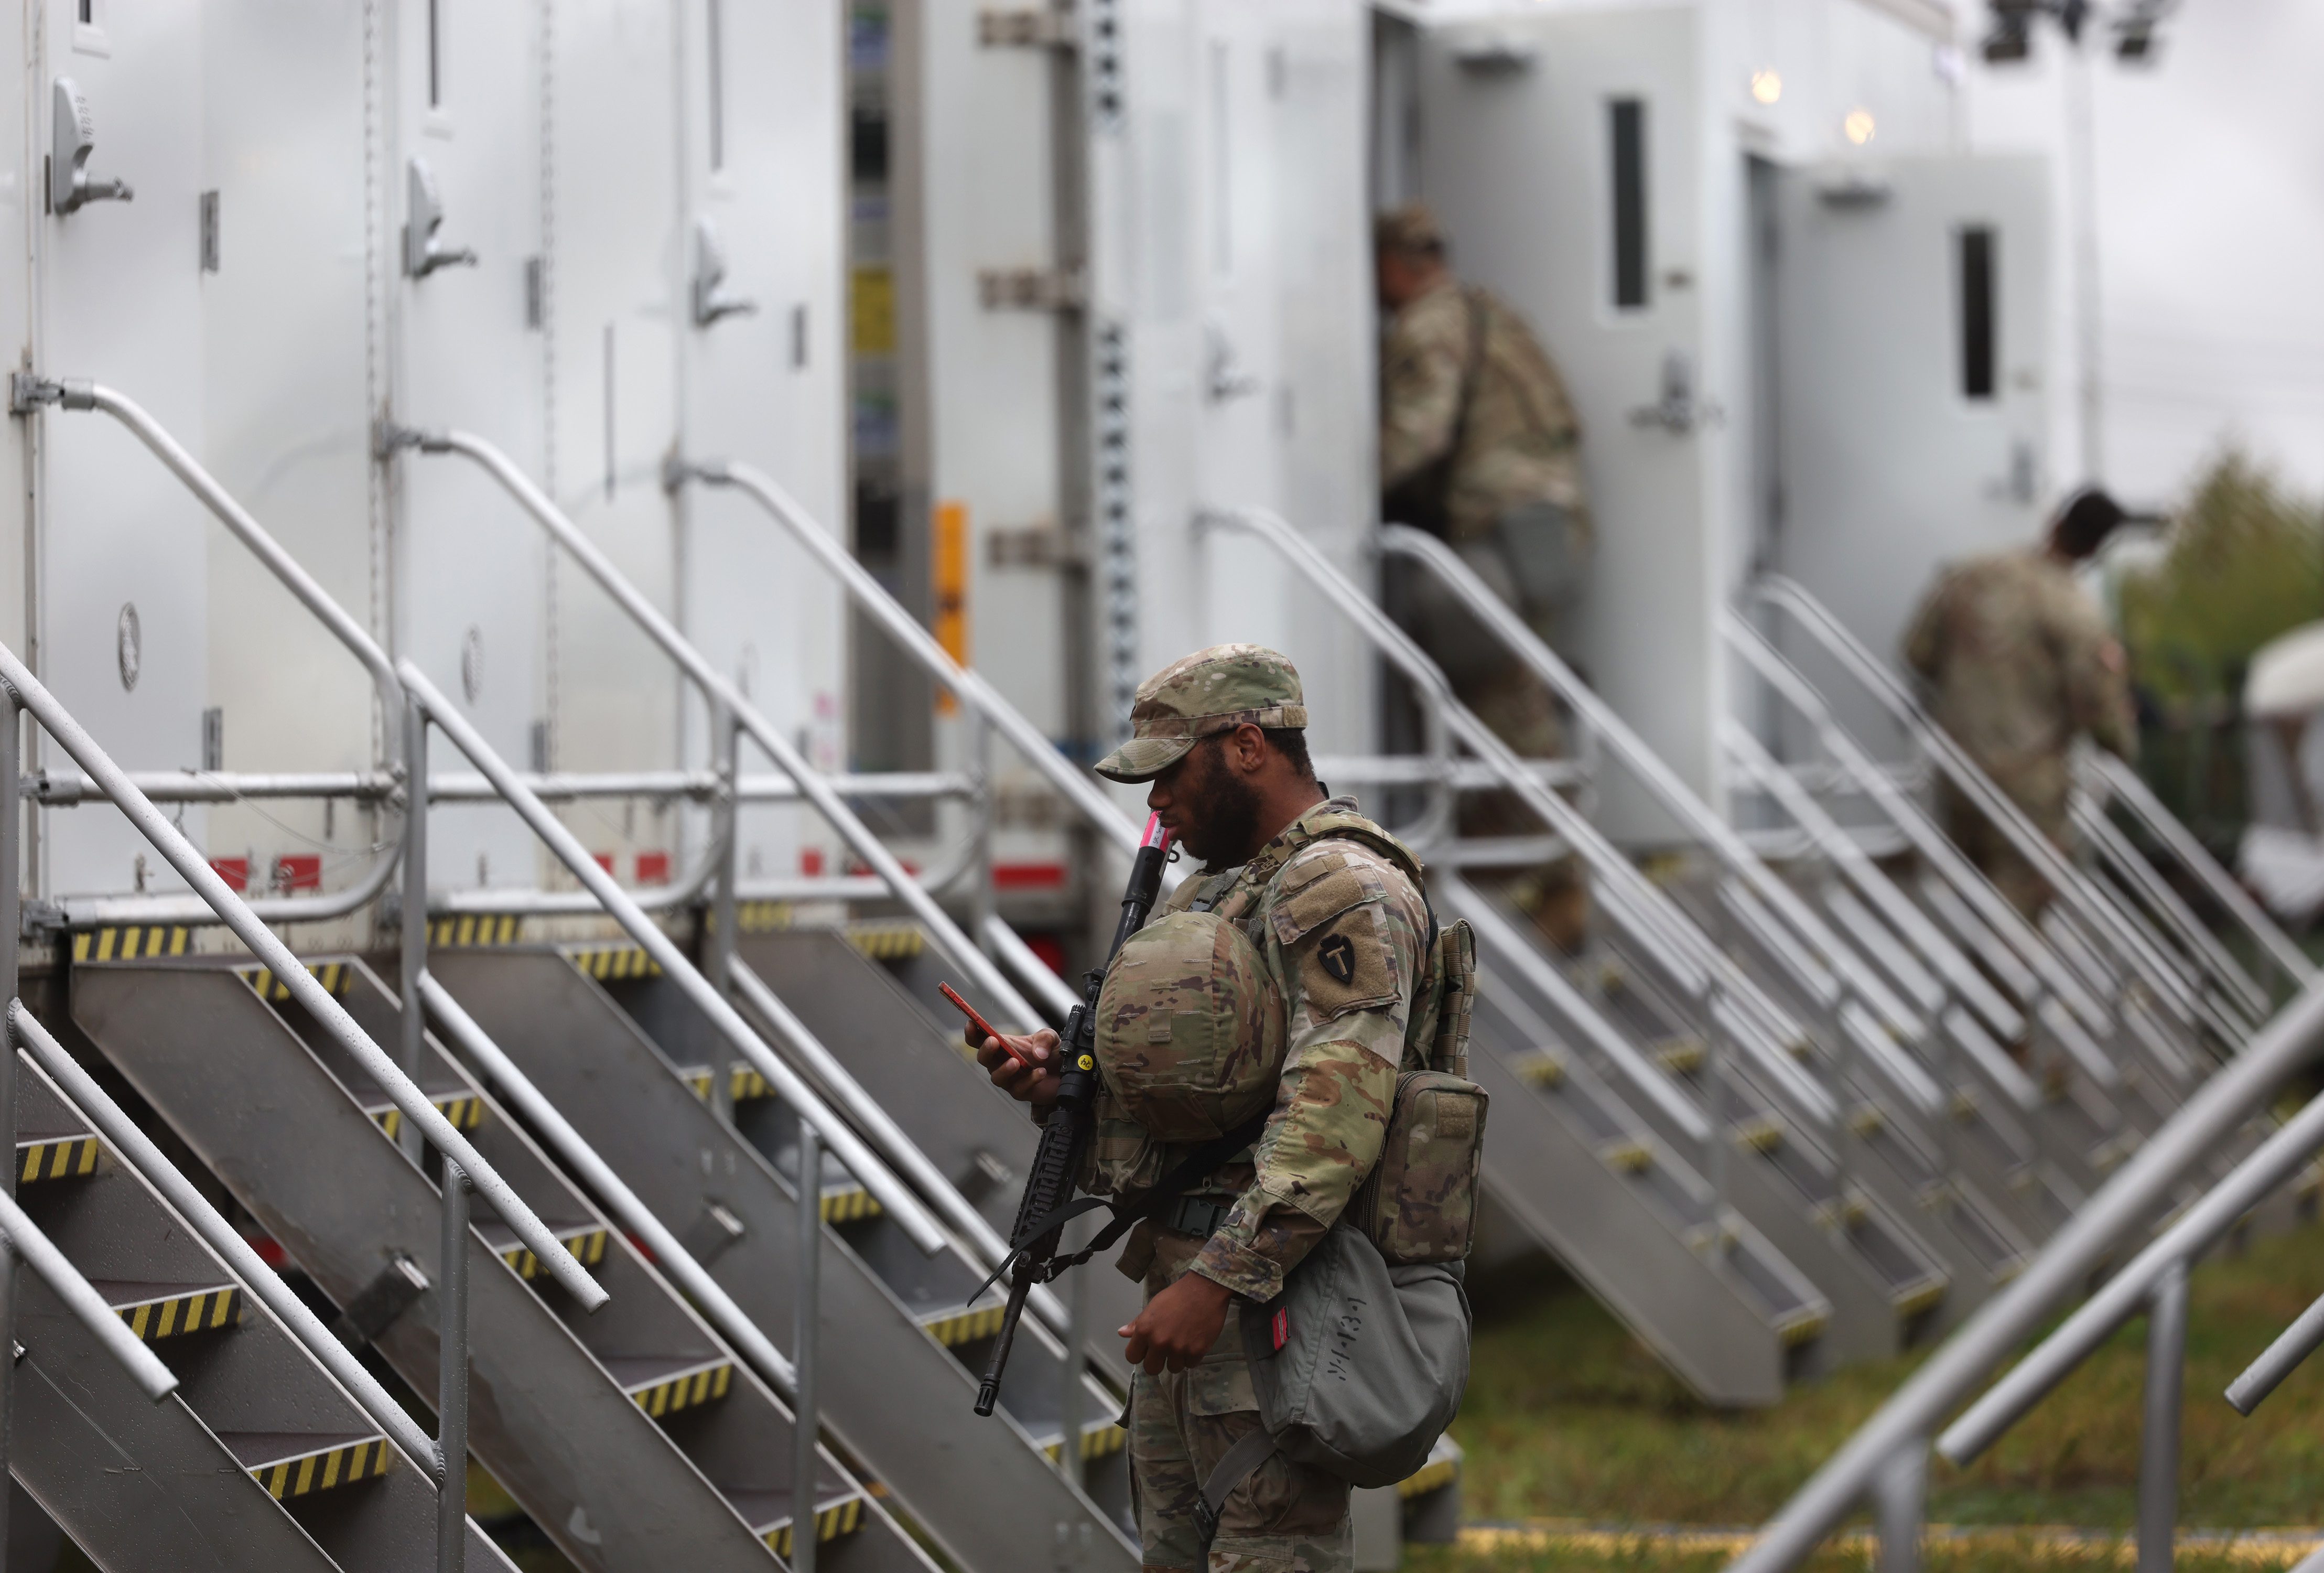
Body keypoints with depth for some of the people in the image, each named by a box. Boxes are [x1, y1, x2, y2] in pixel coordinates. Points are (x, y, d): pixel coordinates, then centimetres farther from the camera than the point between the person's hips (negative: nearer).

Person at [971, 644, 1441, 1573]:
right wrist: (1064, 1079, 5)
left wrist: (1217, 1281, -29)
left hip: (1274, 1288, -10)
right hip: (1192, 1284, 11)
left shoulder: (1342, 889, -13)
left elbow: (1332, 1119, -24)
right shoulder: (1222, 887, 21)